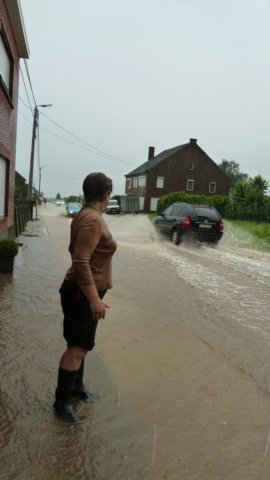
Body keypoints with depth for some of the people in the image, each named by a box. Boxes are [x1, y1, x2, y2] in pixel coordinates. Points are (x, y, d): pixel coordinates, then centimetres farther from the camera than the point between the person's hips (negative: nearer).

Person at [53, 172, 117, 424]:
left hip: (83, 291, 10)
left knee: (81, 345, 21)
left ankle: (76, 386, 38)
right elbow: (81, 262, -29)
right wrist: (94, 299, -28)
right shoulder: (92, 219, -22)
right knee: (77, 348, 1)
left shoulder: (86, 215, 10)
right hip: (82, 293, -10)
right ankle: (62, 402, 15)